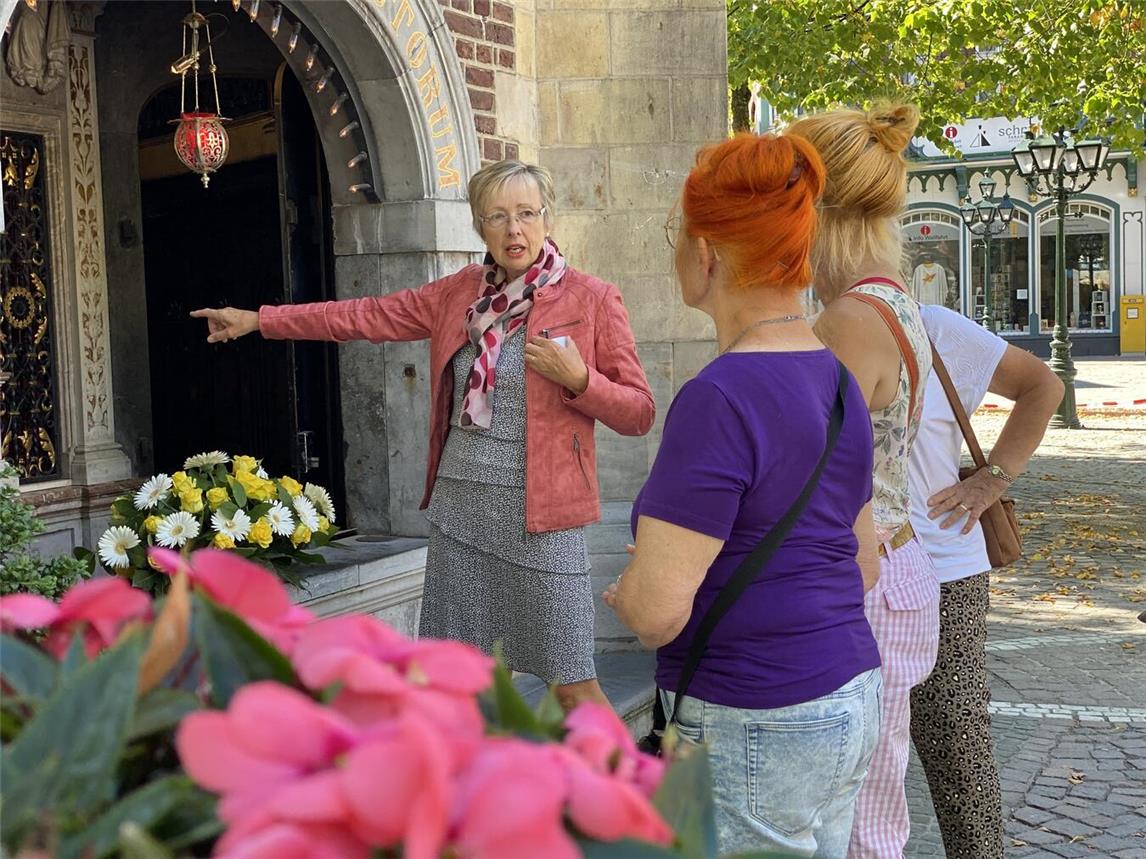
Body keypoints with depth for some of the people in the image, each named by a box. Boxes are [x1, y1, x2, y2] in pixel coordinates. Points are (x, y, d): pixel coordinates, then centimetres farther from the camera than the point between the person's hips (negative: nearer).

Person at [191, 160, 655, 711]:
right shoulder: (462, 292, 11)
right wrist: (256, 320, 15)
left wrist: (578, 380, -20)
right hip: (458, 506, 5)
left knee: (572, 685, -3)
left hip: (539, 515, -5)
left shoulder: (593, 299, -4)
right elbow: (369, 315, 15)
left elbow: (639, 414, -2)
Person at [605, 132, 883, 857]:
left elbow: (655, 609, -23)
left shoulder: (721, 398, -22)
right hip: (852, 700, 9)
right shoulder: (836, 378, 6)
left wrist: (623, 593, -2)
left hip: (754, 731, -9)